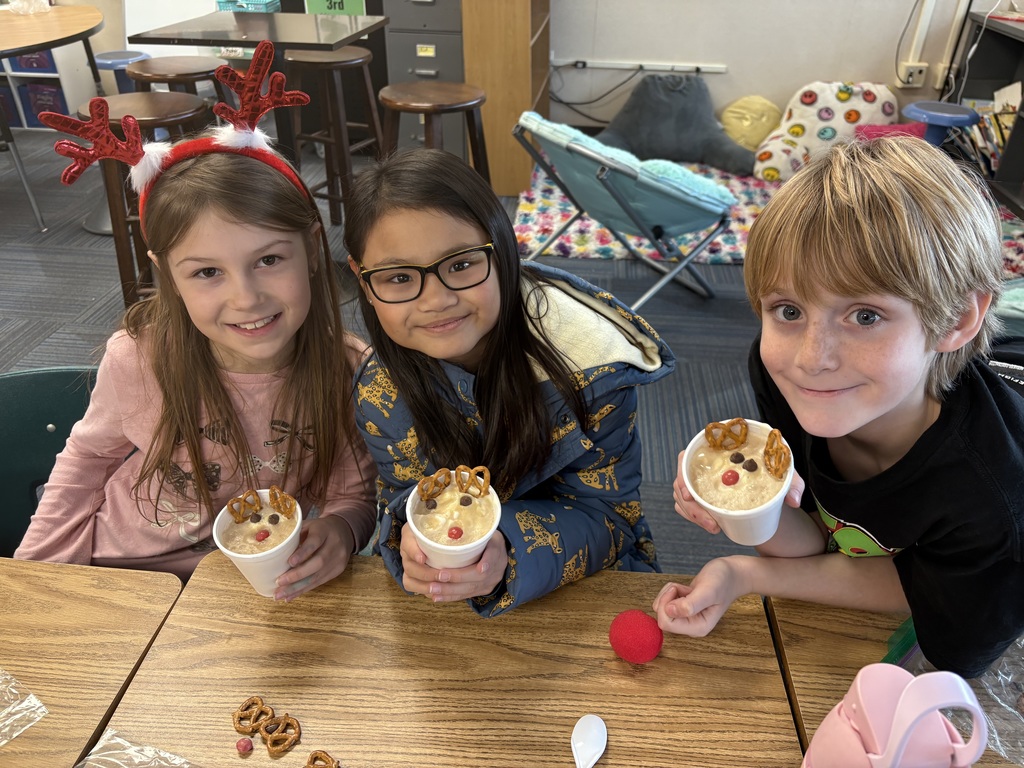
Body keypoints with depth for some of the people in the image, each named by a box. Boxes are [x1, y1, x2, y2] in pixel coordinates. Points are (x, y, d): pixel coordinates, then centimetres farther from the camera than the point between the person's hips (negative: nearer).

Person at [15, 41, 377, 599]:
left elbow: (354, 494, -8)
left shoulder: (348, 374, -21)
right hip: (118, 576, 1)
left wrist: (339, 531, -30)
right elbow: (88, 456, 1)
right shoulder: (136, 359, -19)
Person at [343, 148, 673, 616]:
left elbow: (606, 514, -17)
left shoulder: (589, 366, -23)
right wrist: (412, 536, -28)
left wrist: (510, 554, -36)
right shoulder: (380, 394, -13)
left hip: (586, 583, -3)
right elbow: (402, 495, -3)